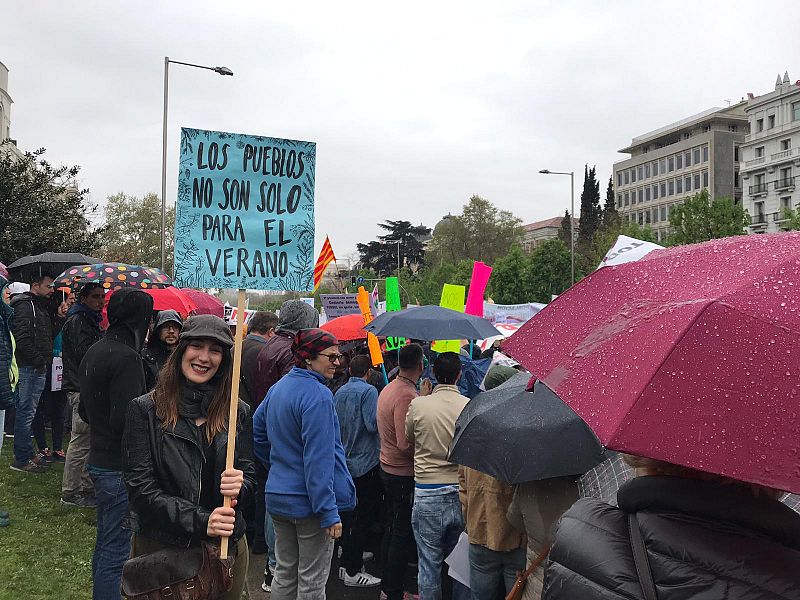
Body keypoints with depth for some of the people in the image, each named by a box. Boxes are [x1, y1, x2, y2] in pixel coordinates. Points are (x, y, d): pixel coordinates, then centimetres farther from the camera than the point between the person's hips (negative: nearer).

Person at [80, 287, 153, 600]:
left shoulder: (94, 351, 11)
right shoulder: (127, 357, -20)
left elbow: (85, 411, 19)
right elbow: (124, 419, -27)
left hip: (98, 460, 10)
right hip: (120, 468, -10)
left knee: (105, 543, 22)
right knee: (116, 549, -1)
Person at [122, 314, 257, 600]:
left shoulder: (239, 413, 0)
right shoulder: (145, 410, -7)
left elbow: (250, 479, 4)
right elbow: (140, 488, -11)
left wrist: (239, 486, -20)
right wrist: (199, 521, -22)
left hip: (226, 548, 2)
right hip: (159, 547, -2)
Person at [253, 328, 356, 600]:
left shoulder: (278, 388, 7)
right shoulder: (318, 396, -20)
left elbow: (257, 431, 20)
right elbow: (319, 459, -24)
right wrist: (329, 512, -21)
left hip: (278, 496, 8)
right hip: (309, 502, -8)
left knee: (284, 574, 19)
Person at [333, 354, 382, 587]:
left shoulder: (339, 392, 7)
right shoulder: (368, 391, -14)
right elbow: (373, 424, -22)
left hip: (345, 461, 7)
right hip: (365, 461, -7)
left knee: (348, 512, 17)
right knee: (362, 517, -2)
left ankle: (347, 558, 28)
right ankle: (352, 571, 0)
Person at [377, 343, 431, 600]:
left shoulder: (389, 389, 7)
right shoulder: (407, 396, -23)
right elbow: (406, 444, -27)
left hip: (388, 469, 10)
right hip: (405, 473, -10)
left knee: (392, 529, 19)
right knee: (403, 535, 2)